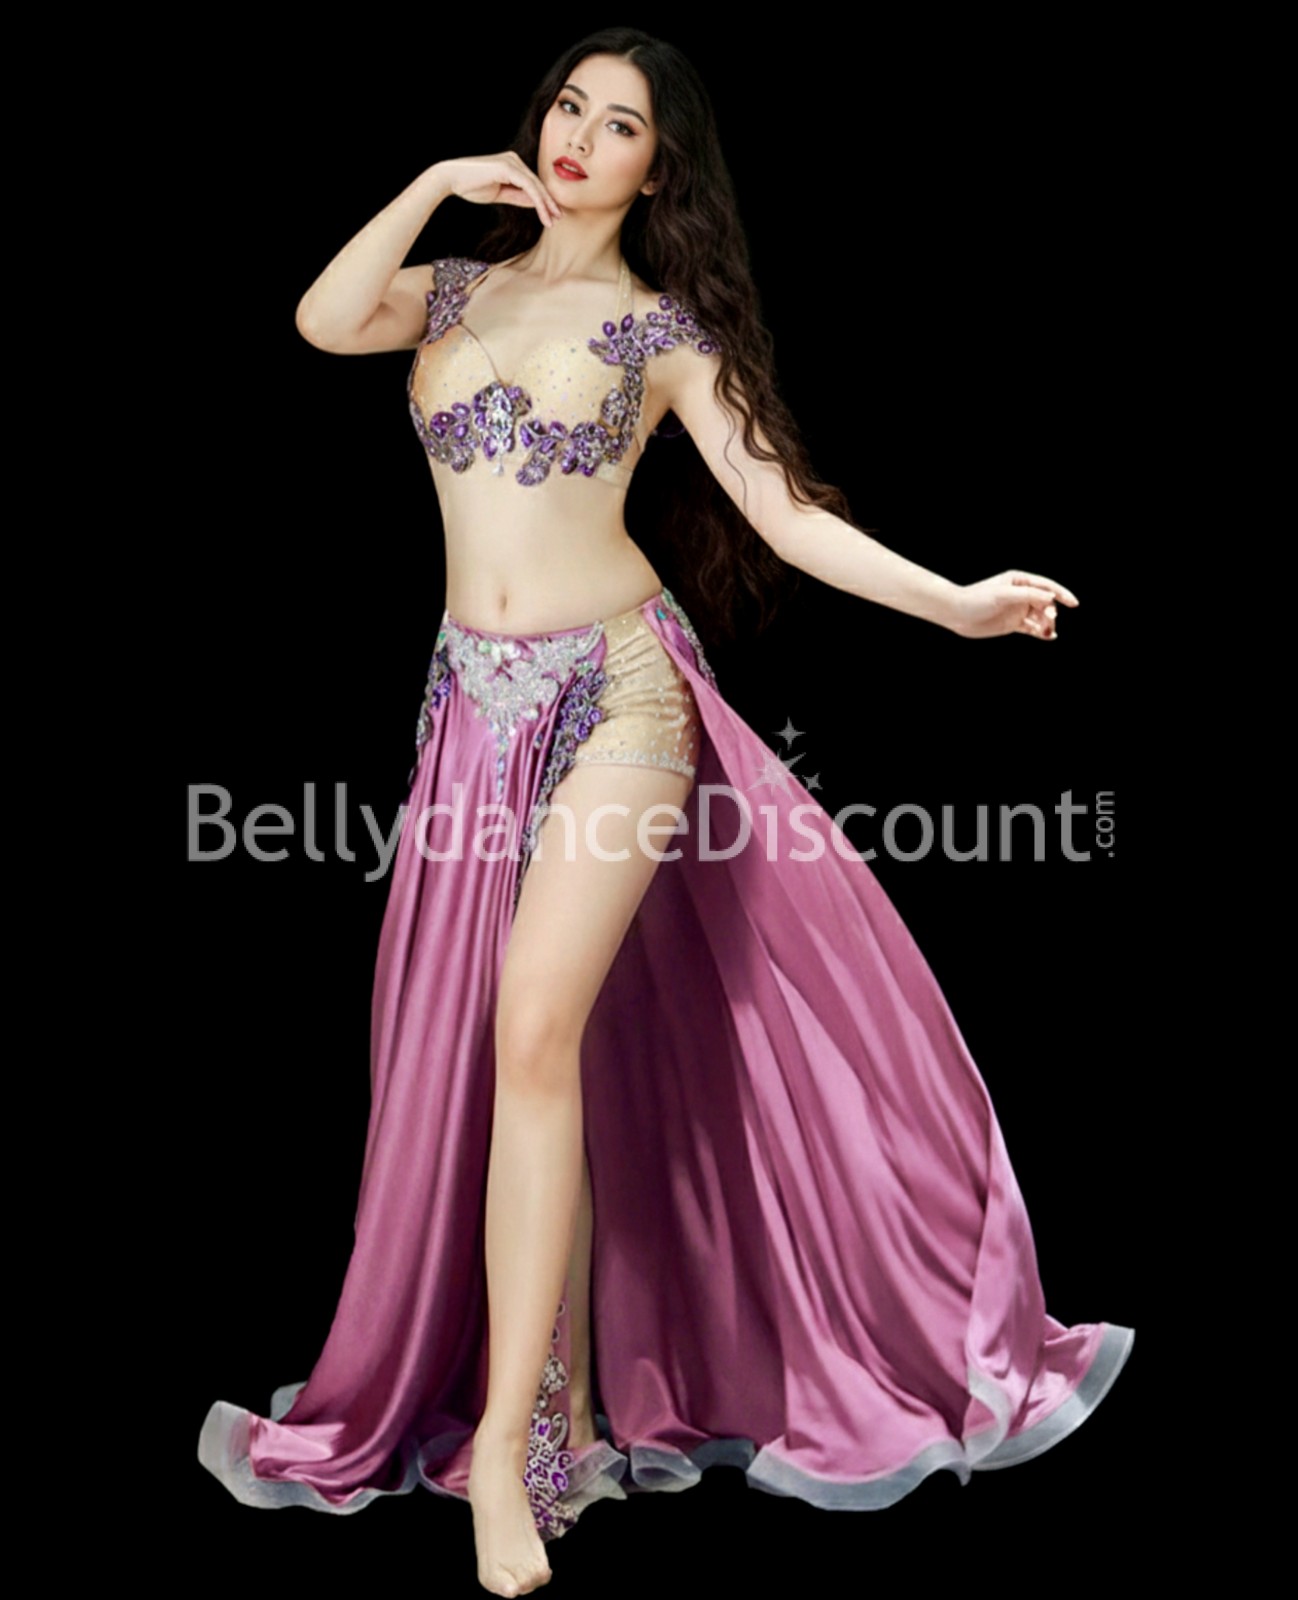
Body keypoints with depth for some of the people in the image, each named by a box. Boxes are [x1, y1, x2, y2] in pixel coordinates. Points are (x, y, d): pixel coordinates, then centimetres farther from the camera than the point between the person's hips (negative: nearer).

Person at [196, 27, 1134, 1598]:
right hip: (477, 702, 4)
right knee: (495, 1054, 4)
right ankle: (570, 1409, 16)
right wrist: (439, 183, -3)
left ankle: (508, 1443, -9)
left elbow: (783, 509, -1)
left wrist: (954, 601, -11)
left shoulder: (662, 331, 4)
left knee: (537, 1032, -17)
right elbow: (323, 322, -5)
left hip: (613, 693, -4)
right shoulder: (461, 287, 14)